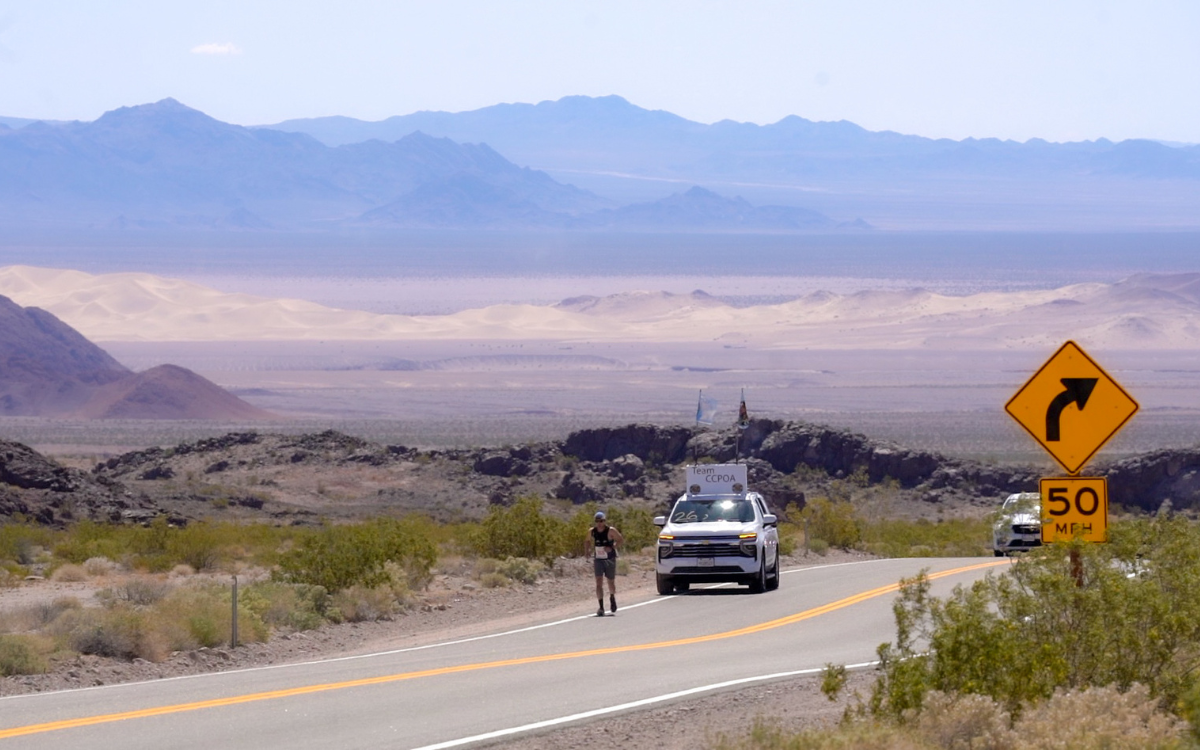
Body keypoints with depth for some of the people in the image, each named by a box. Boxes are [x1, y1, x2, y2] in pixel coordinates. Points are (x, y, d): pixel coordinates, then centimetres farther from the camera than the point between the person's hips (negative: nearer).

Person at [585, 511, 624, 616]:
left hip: (610, 559, -1)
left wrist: (612, 547, -22)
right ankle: (601, 607, -16)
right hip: (598, 559, 1)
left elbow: (621, 540, -7)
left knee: (611, 582, 11)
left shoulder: (611, 531, -13)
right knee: (599, 582, -13)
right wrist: (588, 550, -5)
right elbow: (588, 542, 14)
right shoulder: (591, 531, -3)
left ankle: (612, 598, 45)